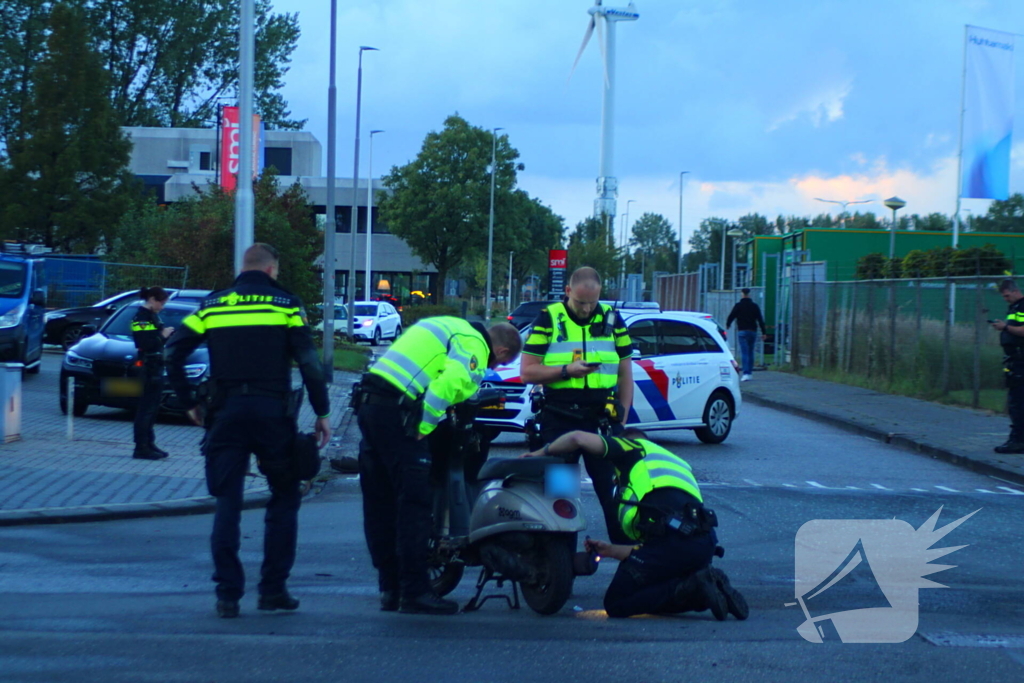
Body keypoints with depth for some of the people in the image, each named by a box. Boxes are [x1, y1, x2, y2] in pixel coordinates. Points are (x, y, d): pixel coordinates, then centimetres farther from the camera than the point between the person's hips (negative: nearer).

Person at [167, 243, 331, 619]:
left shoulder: (213, 304, 11)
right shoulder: (285, 303, 4)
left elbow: (173, 352, 5)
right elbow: (309, 362, -4)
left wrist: (188, 403, 13)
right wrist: (322, 412, 2)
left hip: (226, 414, 2)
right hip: (272, 412, -2)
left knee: (227, 503, 6)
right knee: (284, 499, 11)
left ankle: (228, 594, 2)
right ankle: (273, 589, 8)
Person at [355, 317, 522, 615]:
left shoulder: (452, 327, 26)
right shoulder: (473, 345, -4)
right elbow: (449, 383, -21)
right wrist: (423, 427, -15)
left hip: (368, 400, 10)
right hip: (397, 410, -10)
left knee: (379, 504, 12)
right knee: (414, 503, -6)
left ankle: (390, 589, 18)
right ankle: (415, 593, -5)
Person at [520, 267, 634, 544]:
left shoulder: (612, 320, 8)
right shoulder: (548, 319, 1)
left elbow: (625, 373, 12)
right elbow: (527, 372, -2)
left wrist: (622, 418, 5)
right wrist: (567, 370, -16)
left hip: (603, 418, 1)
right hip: (559, 419, -1)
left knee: (614, 490, -2)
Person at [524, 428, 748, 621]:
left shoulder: (636, 447, 19)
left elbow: (579, 438, 4)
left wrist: (542, 452, 21)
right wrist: (611, 550, 39)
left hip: (673, 539, -8)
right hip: (705, 542, 8)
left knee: (616, 604, 2)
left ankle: (693, 587, -14)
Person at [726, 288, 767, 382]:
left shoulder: (738, 305, -4)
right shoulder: (755, 305, 6)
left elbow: (731, 316, -1)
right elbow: (760, 320, 5)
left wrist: (727, 325, 20)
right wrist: (764, 332, 7)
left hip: (742, 331, -4)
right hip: (753, 331, 4)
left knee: (744, 353, -9)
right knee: (750, 352, 15)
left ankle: (746, 373, -21)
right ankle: (750, 372, 20)